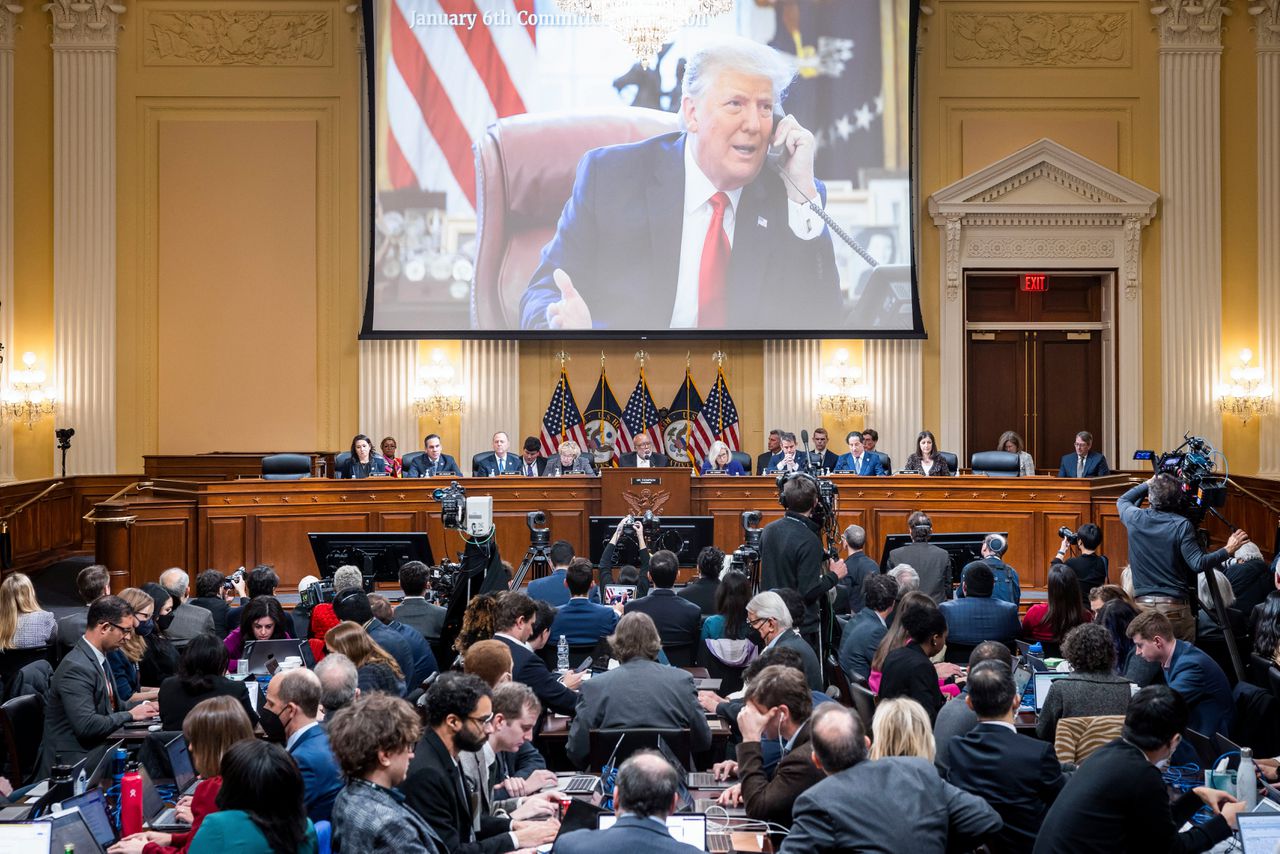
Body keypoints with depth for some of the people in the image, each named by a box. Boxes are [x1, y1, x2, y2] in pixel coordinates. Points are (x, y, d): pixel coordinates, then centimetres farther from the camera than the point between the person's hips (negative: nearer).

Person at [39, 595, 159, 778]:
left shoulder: (99, 657, 10)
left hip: (95, 748, 9)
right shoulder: (76, 667, -19)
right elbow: (86, 725, -25)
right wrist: (130, 715, -14)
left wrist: (142, 707, 4)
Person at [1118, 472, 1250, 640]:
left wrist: (1149, 484, 23)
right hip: (1175, 606, -3)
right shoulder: (1182, 525, -10)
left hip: (1141, 603, 3)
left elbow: (1122, 501, 23)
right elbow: (1198, 564, -14)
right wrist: (1228, 550, -3)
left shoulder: (1135, 519, -1)